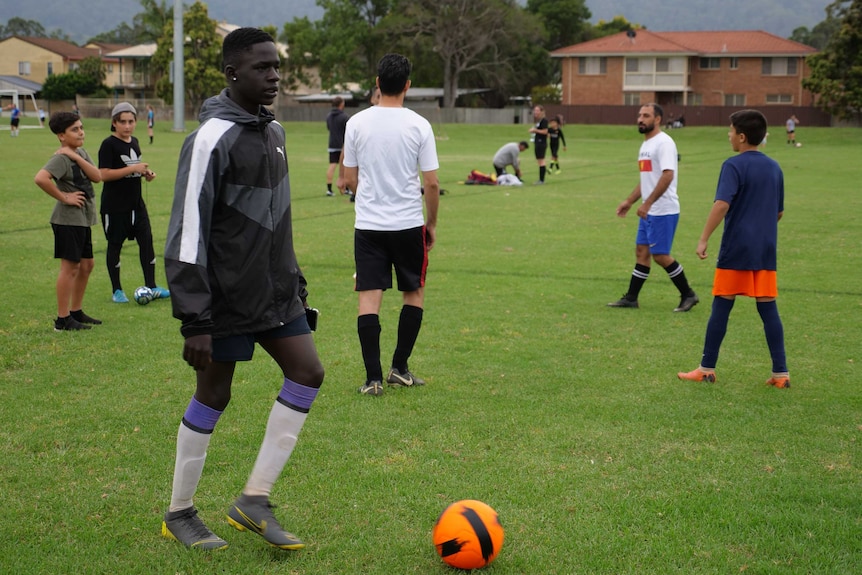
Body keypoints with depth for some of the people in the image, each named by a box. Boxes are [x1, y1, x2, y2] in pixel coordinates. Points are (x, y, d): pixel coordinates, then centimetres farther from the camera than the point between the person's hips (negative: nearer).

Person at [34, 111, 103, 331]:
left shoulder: (81, 153, 11)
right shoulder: (61, 158, -16)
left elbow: (97, 176, -2)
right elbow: (40, 178, -32)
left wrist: (76, 157, -13)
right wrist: (63, 197, -22)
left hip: (83, 219, 9)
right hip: (68, 220, -9)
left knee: (86, 265, 15)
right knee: (70, 266, -5)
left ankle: (76, 312, 27)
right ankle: (63, 319, 1)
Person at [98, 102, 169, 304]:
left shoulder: (134, 142, 11)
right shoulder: (109, 145, -11)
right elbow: (104, 174, -20)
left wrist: (146, 173, 5)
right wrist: (133, 169, -21)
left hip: (136, 203, 7)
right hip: (115, 205, -7)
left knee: (146, 240, 3)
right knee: (115, 245, 3)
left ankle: (151, 287, 10)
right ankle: (117, 291, 13)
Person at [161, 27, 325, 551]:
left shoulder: (274, 130, 9)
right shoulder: (213, 138, -18)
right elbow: (187, 235, -20)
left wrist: (294, 280, 19)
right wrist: (194, 321, -22)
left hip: (276, 292, 8)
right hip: (227, 299, -8)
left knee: (308, 374, 0)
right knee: (213, 396, 3)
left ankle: (256, 499, 8)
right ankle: (180, 514, 21)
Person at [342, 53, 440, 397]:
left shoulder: (356, 123, -1)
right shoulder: (419, 125, -6)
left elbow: (350, 179, 6)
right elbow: (432, 182, -5)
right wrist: (431, 224, 9)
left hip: (368, 224, 1)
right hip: (409, 224, -1)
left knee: (369, 298, 1)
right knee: (415, 293, 16)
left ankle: (373, 378, -2)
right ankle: (399, 369, 15)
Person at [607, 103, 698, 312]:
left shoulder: (663, 142, -15)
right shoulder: (646, 144, 15)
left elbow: (667, 176, -24)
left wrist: (647, 203, -25)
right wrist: (629, 201, 21)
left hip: (663, 211, -9)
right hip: (649, 211, 9)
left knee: (660, 255, -6)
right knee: (642, 251, 11)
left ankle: (688, 295, 6)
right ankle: (631, 298, 16)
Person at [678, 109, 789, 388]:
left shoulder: (734, 165, -9)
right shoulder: (774, 167, 11)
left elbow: (722, 204, -21)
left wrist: (704, 239, -18)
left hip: (736, 250, -5)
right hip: (766, 251, 5)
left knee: (721, 308, 3)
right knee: (768, 310, 7)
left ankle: (707, 369, 9)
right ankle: (781, 373, 4)